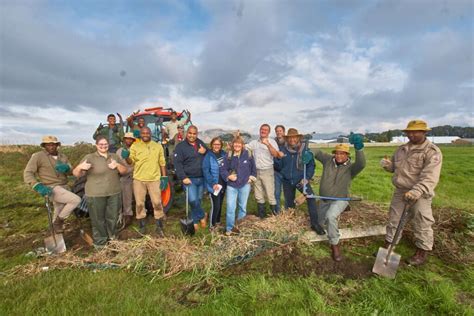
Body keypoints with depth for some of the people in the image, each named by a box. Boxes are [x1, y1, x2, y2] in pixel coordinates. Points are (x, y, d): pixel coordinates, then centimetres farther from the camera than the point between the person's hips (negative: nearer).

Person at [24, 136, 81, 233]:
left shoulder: (62, 156, 8)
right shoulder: (38, 156, -10)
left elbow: (71, 171, 2)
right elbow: (27, 173, -14)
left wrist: (66, 168, -22)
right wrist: (38, 186, -29)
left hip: (64, 188, 7)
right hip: (52, 189, -7)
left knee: (59, 213, 18)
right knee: (76, 200, -23)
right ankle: (59, 220, -1)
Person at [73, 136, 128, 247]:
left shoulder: (115, 156, 9)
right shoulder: (89, 157, -3)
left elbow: (125, 171, 7)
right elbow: (76, 174, -4)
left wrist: (117, 165, -13)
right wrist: (80, 167, -27)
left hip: (114, 193, 4)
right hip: (96, 194, -3)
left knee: (113, 217, 14)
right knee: (98, 219, 4)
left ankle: (112, 237, 33)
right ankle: (100, 241, 21)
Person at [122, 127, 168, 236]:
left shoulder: (158, 146, 6)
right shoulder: (135, 146, 3)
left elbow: (162, 163, 7)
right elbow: (131, 162, -2)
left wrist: (164, 178, 1)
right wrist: (127, 156, -24)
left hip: (154, 179, 0)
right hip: (139, 179, 0)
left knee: (157, 203, 3)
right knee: (139, 204, 8)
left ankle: (159, 227, 17)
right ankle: (142, 226, 26)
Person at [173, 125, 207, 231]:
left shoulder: (201, 143, 10)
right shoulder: (181, 146, -5)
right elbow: (177, 163, -10)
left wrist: (205, 151, -6)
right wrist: (183, 177, -19)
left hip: (201, 178, 5)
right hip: (189, 179, -4)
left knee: (198, 200, 13)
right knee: (193, 200, -15)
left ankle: (195, 221, 31)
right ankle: (202, 216, 12)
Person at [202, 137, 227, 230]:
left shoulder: (224, 154, 4)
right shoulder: (208, 156, -12)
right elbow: (205, 171, -16)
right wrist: (213, 183, -19)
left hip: (223, 184, 6)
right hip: (214, 185, -5)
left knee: (220, 204, 16)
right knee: (215, 205, -6)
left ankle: (218, 221, 35)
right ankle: (212, 225, 14)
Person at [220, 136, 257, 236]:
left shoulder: (248, 154, -4)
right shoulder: (229, 156, -5)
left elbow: (253, 167, 9)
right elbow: (222, 168, 0)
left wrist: (252, 177, 3)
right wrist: (228, 176, -14)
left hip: (245, 185, 1)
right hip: (231, 185, -1)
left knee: (242, 206, 13)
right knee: (230, 207, -3)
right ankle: (229, 228, 11)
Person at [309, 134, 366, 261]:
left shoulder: (351, 167, -17)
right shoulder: (328, 159, -8)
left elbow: (361, 164, -38)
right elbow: (317, 152, -2)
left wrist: (359, 148, -56)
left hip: (340, 199, -5)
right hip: (324, 199, 5)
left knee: (330, 217, -36)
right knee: (320, 223, 21)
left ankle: (335, 245, -15)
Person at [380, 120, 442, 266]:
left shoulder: (432, 152, -14)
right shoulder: (402, 149, 7)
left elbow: (429, 178, -24)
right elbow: (394, 167, 19)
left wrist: (415, 192, -36)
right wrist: (387, 164, -5)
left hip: (420, 193, -6)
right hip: (400, 191, 6)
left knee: (422, 224, 6)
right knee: (394, 218, 14)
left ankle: (422, 251, 26)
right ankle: (389, 244, 29)